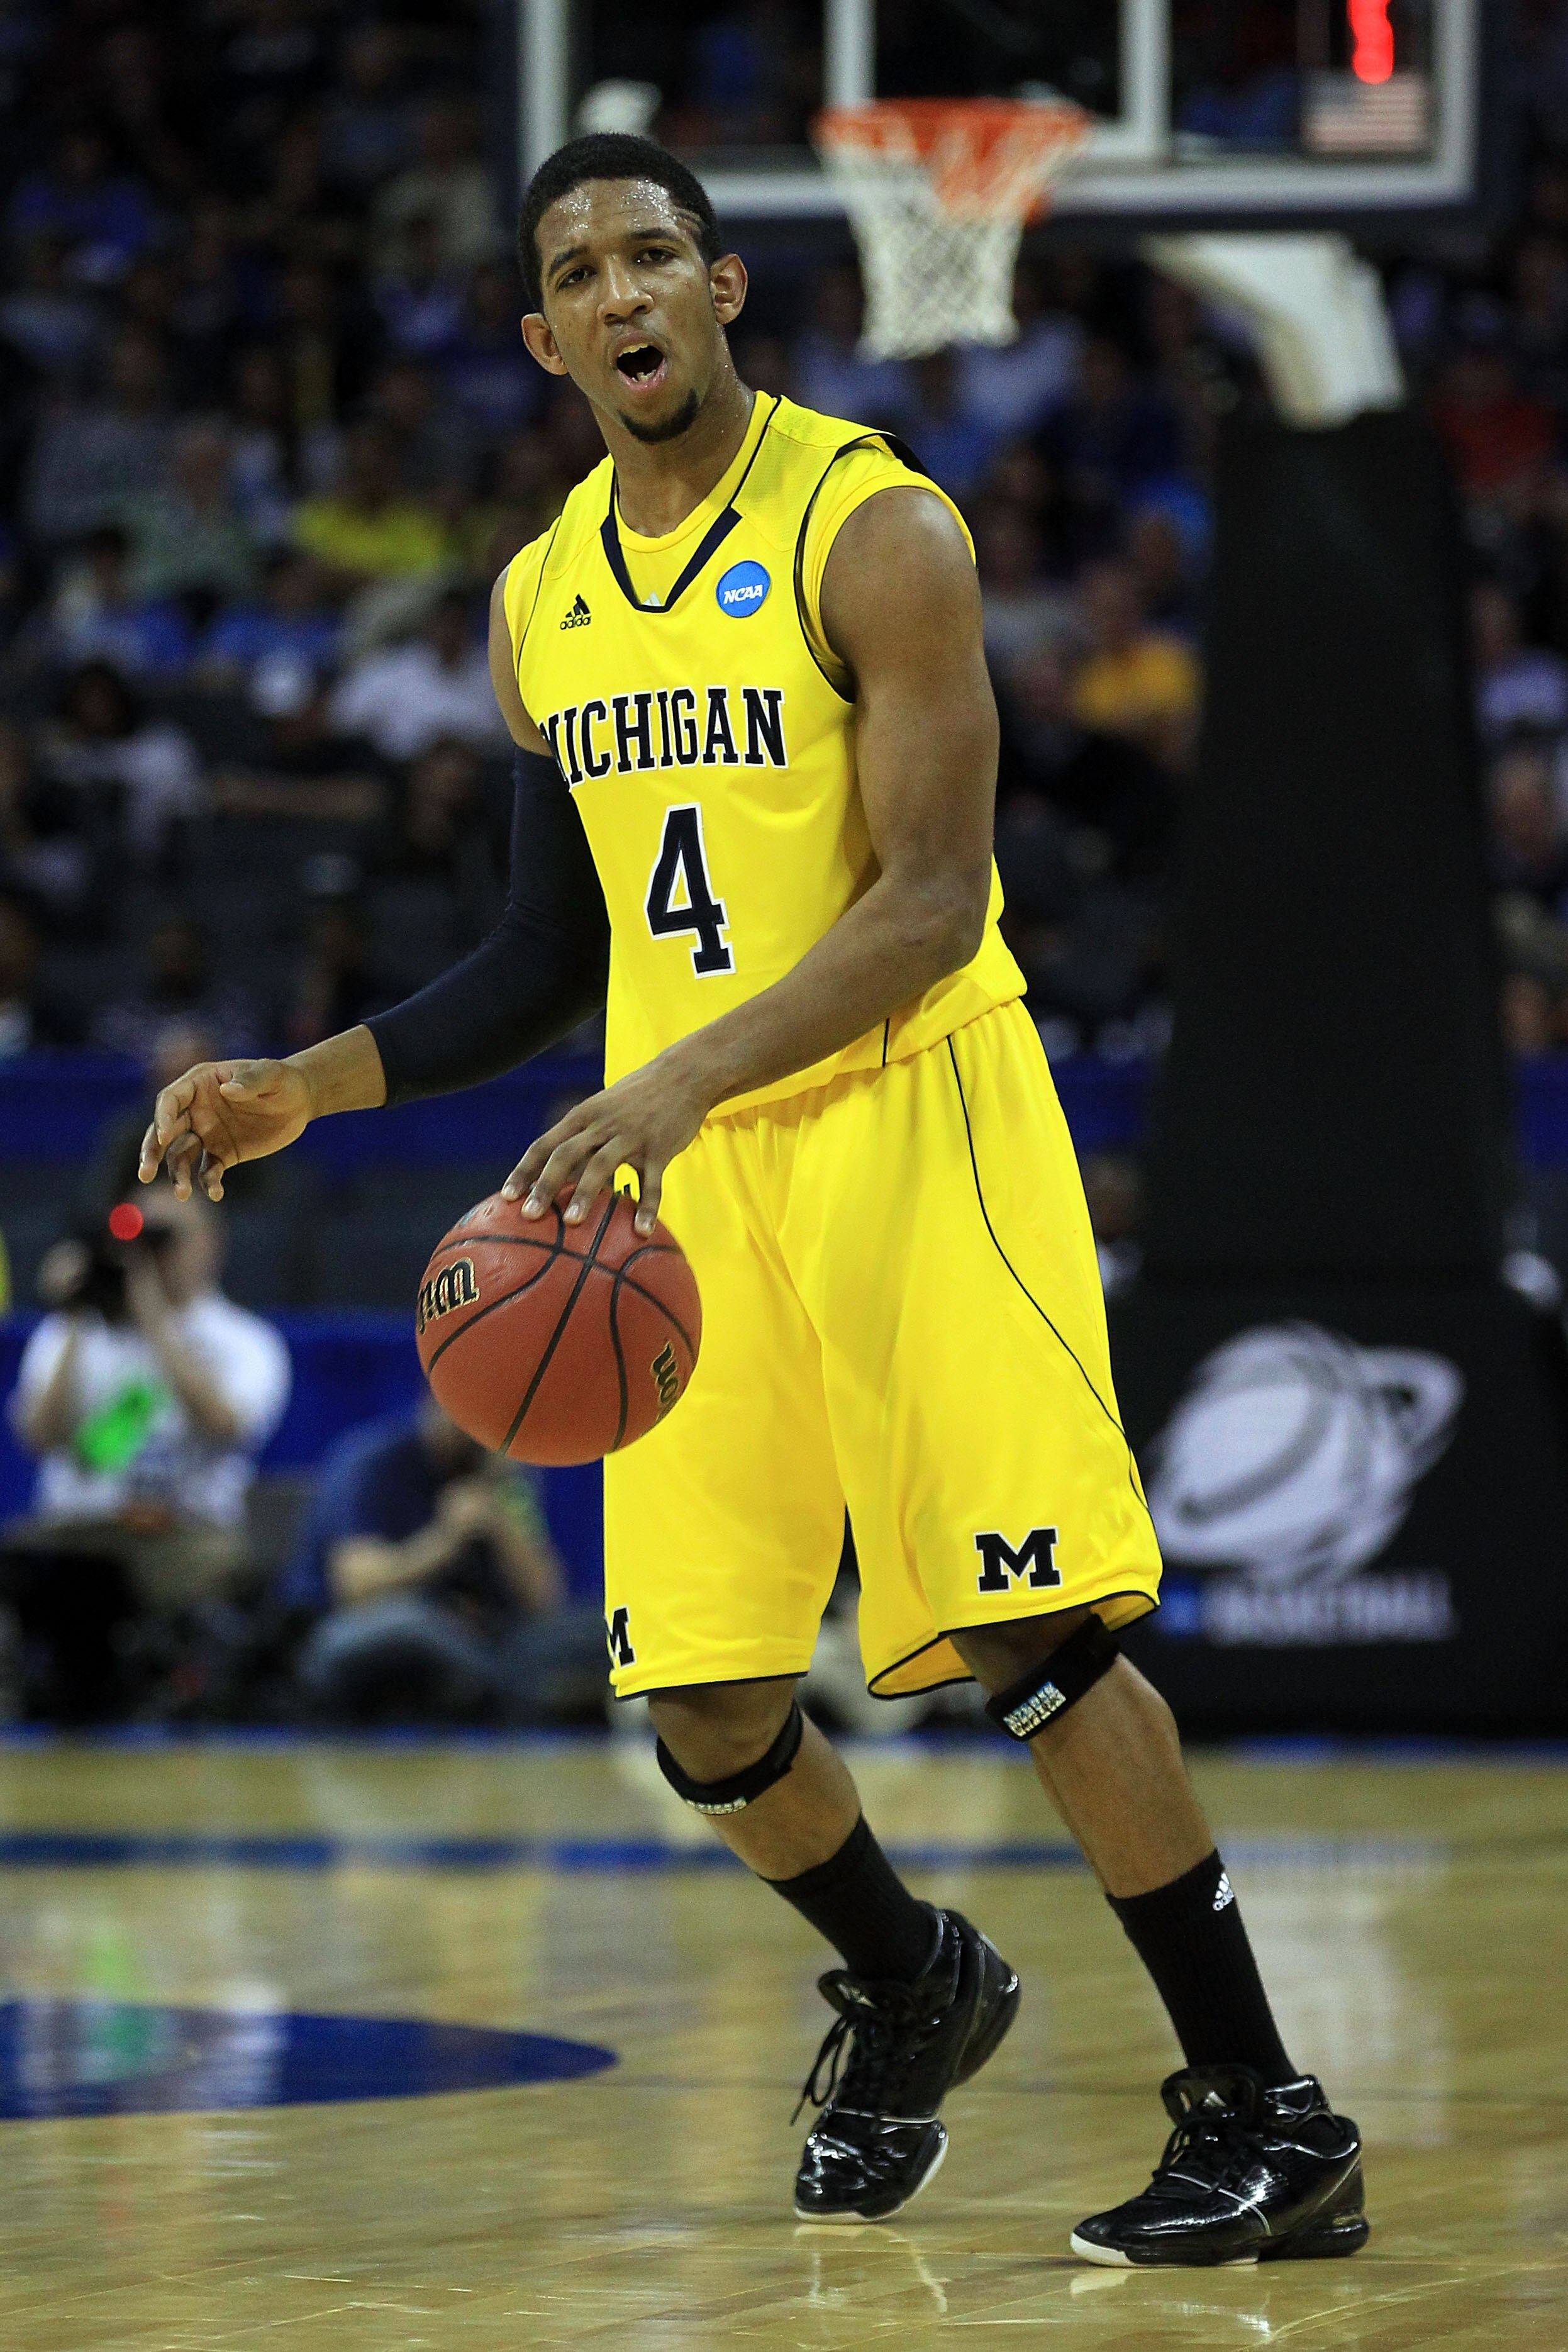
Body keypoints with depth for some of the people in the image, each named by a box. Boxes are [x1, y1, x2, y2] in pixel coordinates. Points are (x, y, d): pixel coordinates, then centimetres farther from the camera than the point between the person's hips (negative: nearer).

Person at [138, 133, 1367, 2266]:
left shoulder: (874, 531, -10)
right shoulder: (542, 604, 11)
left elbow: (932, 908, -17)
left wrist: (682, 1081, -27)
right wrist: (301, 1089, 9)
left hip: (907, 1120, -6)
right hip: (676, 1164, 6)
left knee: (1034, 1637, -13)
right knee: (701, 1704, 3)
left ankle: (1269, 2125, -6)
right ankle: (909, 1992, 32)